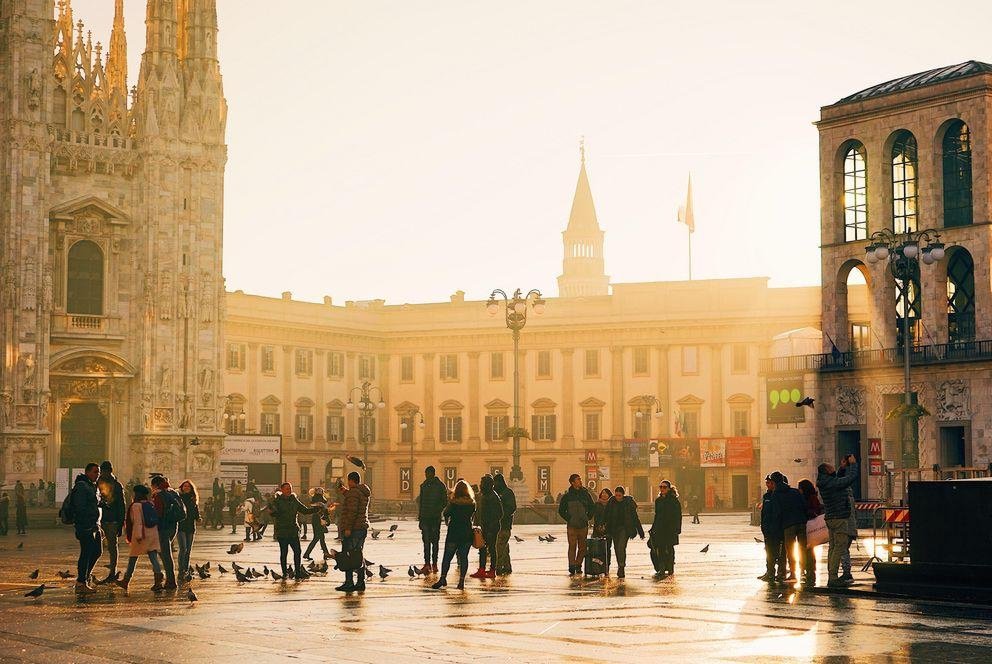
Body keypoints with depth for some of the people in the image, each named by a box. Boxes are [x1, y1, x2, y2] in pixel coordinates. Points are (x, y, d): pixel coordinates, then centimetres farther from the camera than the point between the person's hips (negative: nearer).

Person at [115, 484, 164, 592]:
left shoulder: (136, 505, -8)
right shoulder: (150, 505, 12)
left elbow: (138, 522, -17)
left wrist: (138, 535, -20)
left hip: (142, 535, -6)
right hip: (153, 534, 6)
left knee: (133, 557, 7)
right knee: (153, 557, 0)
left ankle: (126, 581, 17)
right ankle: (158, 580, -14)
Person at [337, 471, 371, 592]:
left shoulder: (353, 492, -15)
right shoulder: (365, 493, 14)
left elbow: (352, 511, -22)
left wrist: (348, 528, -22)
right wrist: (345, 492, 39)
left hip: (352, 529, -9)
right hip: (363, 527, 10)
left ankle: (349, 583, -9)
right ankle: (360, 582, 14)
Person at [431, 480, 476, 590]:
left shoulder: (453, 502, -9)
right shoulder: (472, 503, -1)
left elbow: (444, 513, 2)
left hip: (453, 533, -3)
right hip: (467, 533, 3)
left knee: (447, 557, 5)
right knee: (463, 557, 7)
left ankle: (443, 578, 1)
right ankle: (461, 581, 3)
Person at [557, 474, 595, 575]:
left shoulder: (585, 494, 7)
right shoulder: (567, 496, 0)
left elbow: (592, 508, 17)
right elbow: (561, 511, 6)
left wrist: (587, 518, 7)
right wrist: (569, 519, -2)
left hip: (583, 525, 3)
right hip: (572, 526, -3)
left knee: (582, 547, 5)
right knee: (572, 547, -8)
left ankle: (578, 566, 16)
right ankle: (572, 566, -6)